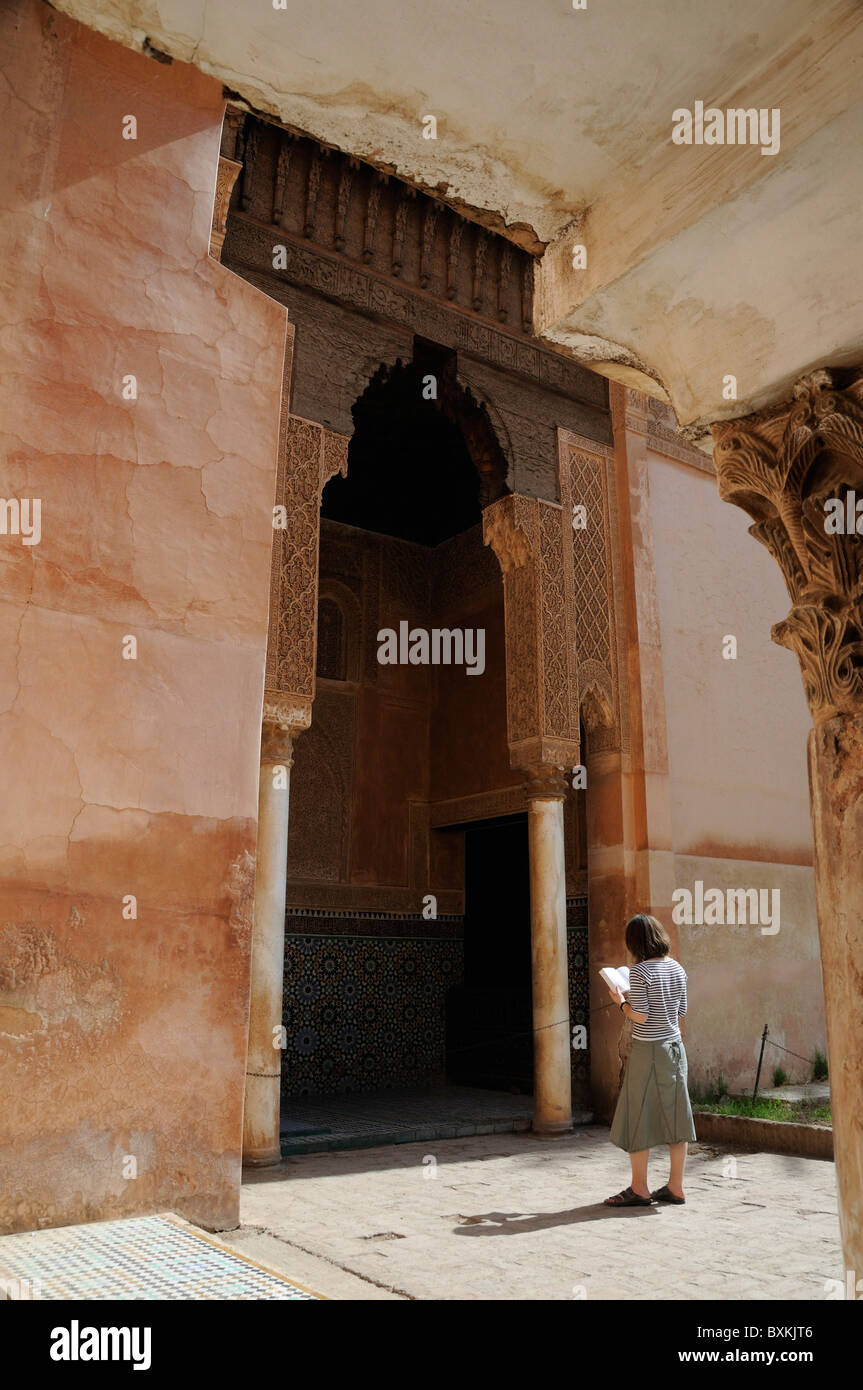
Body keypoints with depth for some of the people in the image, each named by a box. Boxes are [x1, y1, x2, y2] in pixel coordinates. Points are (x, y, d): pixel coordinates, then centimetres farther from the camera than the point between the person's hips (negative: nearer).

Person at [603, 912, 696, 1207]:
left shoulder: (640, 971, -16)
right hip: (674, 1045, 7)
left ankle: (639, 1189, 10)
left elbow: (640, 1016, -18)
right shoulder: (677, 968, 4)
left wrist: (621, 1001, 0)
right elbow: (681, 1011, 11)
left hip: (648, 1050, -7)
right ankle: (675, 1187, 17)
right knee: (674, 1114, 11)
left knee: (638, 1117, 4)